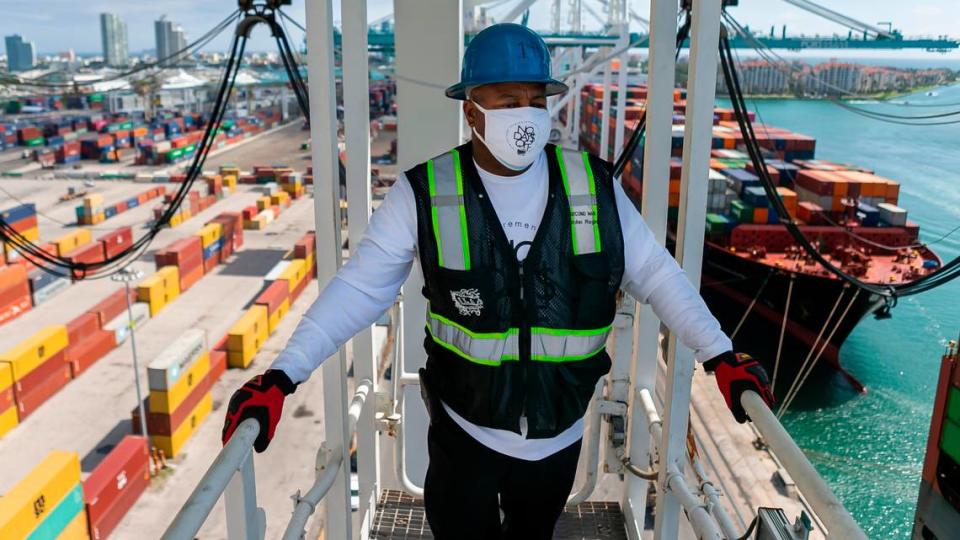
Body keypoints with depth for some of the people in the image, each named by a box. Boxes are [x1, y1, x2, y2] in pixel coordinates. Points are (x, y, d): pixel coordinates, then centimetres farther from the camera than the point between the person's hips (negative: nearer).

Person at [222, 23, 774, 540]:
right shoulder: (427, 194, -15)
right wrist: (282, 376, -22)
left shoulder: (594, 186, -10)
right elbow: (360, 288, -15)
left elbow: (656, 273, -4)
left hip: (560, 436, 2)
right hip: (464, 433, -2)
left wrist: (719, 355, -9)